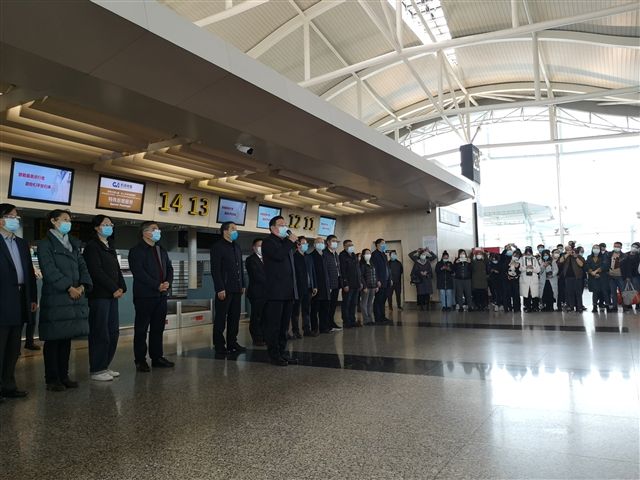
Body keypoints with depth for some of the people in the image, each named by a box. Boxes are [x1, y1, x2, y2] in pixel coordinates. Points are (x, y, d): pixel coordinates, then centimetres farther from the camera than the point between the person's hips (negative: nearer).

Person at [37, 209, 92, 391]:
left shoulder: (73, 244, 19)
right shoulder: (45, 244, -2)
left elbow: (82, 266, 12)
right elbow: (49, 270, -12)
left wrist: (83, 286, -5)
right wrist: (68, 288, -16)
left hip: (75, 298, 6)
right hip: (55, 299, -6)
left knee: (66, 339, 10)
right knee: (53, 340, 1)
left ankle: (64, 375, 19)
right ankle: (52, 379, 10)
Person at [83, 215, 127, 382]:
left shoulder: (110, 247, 19)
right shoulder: (92, 246, -6)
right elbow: (96, 271, -15)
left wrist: (121, 288, 3)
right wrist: (114, 289, -13)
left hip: (112, 295, 8)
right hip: (99, 295, -8)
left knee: (113, 332, 10)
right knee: (100, 333, -4)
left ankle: (104, 366, 20)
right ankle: (96, 370, 6)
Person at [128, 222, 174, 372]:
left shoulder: (162, 251, 17)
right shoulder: (136, 251, -5)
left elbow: (169, 268, 16)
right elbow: (139, 272, -16)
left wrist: (168, 282, -4)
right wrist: (157, 285, -18)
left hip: (161, 295, 7)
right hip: (145, 296, -7)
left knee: (158, 328, 12)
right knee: (141, 329, 1)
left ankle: (157, 357, 20)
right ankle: (140, 360, 9)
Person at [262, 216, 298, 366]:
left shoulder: (286, 243, 20)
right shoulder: (268, 242, -4)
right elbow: (278, 255, -23)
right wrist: (290, 242, -10)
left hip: (288, 291, 8)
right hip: (275, 291, -8)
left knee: (284, 325, 11)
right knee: (274, 324, -2)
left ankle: (282, 352, 18)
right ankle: (274, 354, 5)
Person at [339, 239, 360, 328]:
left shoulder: (354, 255, 17)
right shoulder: (342, 256, -8)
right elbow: (342, 271, -14)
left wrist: (359, 282, 15)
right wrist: (345, 284, -18)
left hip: (356, 284, 8)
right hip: (348, 285, -8)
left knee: (353, 304, 11)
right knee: (346, 304, -1)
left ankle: (352, 321, 18)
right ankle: (346, 322, 4)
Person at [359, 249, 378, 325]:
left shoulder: (372, 264, 16)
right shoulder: (362, 264, -5)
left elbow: (375, 275, 17)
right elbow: (361, 276, -11)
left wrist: (376, 286, 10)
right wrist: (364, 286, -16)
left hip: (373, 287, 7)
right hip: (366, 287, -7)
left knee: (370, 303, 10)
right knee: (364, 304, -1)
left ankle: (370, 319, 14)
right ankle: (366, 320, 2)